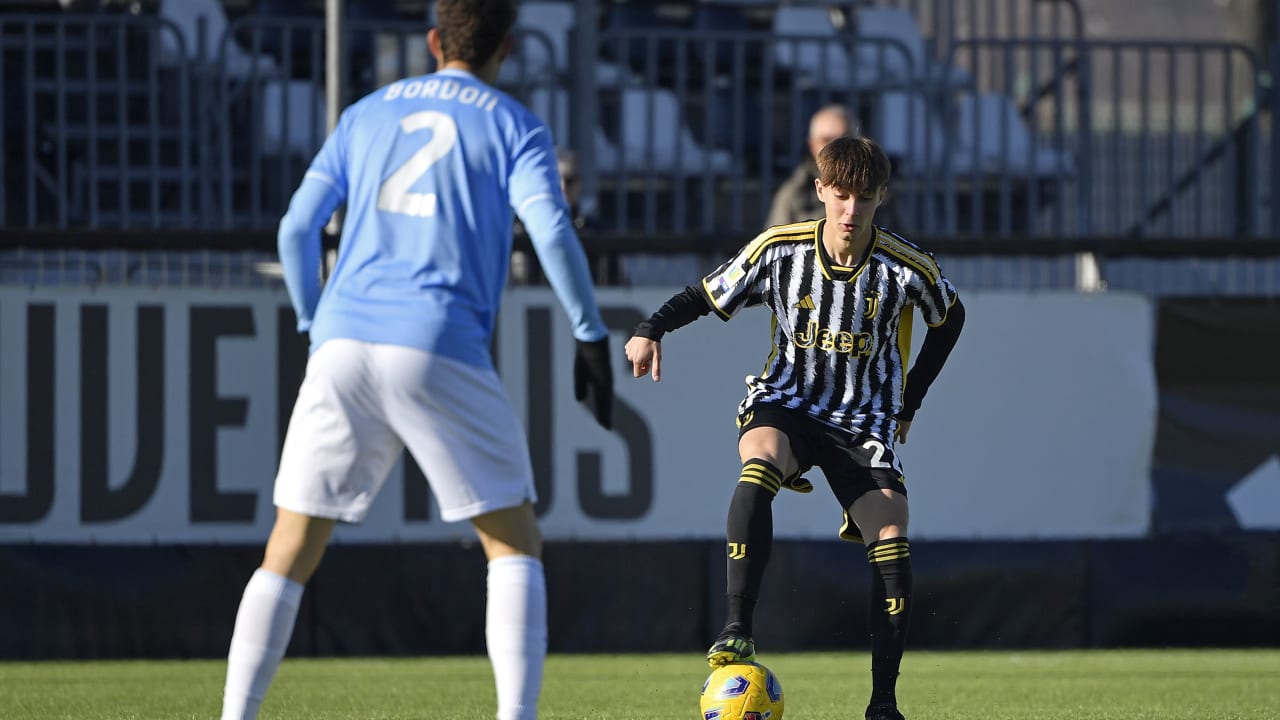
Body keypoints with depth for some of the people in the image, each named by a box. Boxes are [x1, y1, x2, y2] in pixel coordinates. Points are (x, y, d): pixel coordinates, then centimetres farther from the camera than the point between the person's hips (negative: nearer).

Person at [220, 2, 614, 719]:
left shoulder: (367, 115, 19)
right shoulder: (513, 126, 8)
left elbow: (297, 229, 14)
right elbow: (551, 231, -7)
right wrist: (592, 336, 0)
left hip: (345, 342, 3)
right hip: (442, 353, -3)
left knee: (289, 553, 9)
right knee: (515, 545, 8)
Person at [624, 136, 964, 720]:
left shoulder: (907, 268, -9)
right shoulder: (779, 250, -10)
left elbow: (949, 318, 12)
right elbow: (706, 297, 1)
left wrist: (909, 401, 11)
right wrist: (651, 330, -18)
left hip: (863, 422, 1)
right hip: (787, 403, -1)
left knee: (892, 542, -17)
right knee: (759, 464, -37)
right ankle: (736, 628, -39)